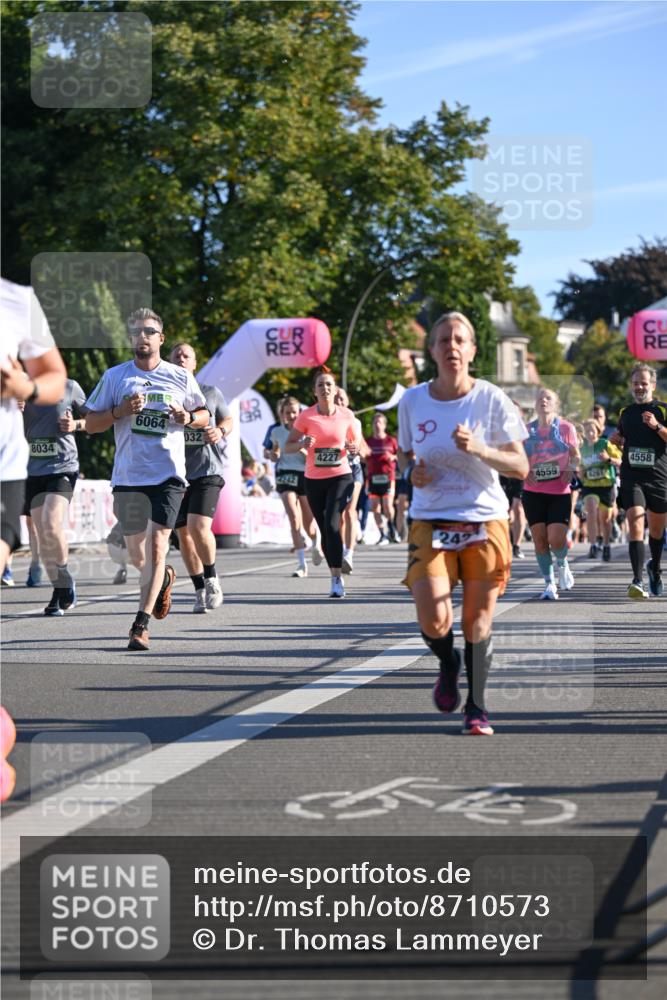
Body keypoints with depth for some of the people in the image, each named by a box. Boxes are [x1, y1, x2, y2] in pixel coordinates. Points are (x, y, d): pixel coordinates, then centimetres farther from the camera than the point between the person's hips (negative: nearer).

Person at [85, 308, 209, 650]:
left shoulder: (181, 378, 6)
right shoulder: (114, 377, 6)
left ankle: (141, 624, -13)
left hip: (169, 474, -2)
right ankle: (163, 578, 45)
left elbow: (204, 415, 17)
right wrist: (121, 411, -12)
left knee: (157, 546, -15)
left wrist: (188, 418, -5)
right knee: (136, 554, 10)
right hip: (128, 476, 2)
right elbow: (90, 424, 6)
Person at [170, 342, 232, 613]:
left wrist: (220, 431, -4)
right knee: (183, 534, 3)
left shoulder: (211, 393, 5)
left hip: (207, 471, -2)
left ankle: (212, 579, 4)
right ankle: (200, 592, 17)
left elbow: (229, 420, 17)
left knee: (199, 526, -19)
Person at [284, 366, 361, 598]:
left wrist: (355, 448, -9)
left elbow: (357, 442, 15)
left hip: (341, 477, -2)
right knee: (325, 530, 8)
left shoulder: (346, 415, -1)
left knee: (332, 524, -20)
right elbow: (288, 447, -1)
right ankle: (335, 577, 23)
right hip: (314, 480, 2)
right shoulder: (306, 416, -4)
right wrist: (302, 444, -22)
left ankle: (337, 579, -16)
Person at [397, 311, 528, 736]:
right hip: (430, 522, 1)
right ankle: (448, 664, 21)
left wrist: (478, 449, -21)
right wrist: (412, 471, -5)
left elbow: (520, 466, -4)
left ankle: (477, 707, 21)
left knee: (477, 622, 2)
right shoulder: (413, 401, 1)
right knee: (433, 622, -14)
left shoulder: (492, 399, -5)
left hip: (484, 522, -1)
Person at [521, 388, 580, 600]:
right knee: (539, 539, 1)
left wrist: (570, 469, -11)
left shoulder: (565, 428, 1)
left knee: (556, 539, -11)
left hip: (560, 492, -2)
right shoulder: (528, 430, 5)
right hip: (533, 492, 2)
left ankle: (562, 565, 23)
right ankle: (549, 583, 14)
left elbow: (575, 455, 9)